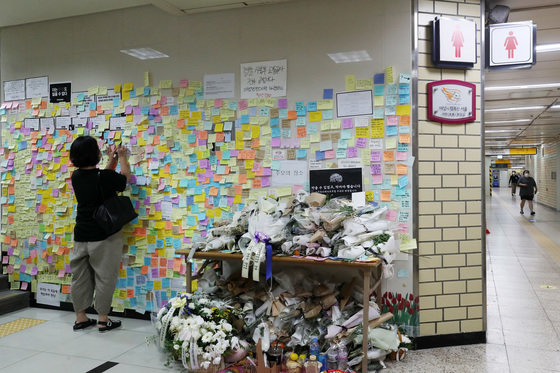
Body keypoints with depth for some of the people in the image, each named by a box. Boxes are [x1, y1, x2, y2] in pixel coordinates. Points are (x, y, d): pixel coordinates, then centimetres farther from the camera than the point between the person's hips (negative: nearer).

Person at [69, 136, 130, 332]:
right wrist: (122, 157, 18)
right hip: (104, 236, -6)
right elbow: (125, 177, 3)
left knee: (80, 277, 13)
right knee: (104, 277, 4)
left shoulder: (76, 177, 0)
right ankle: (103, 320, 11)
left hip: (81, 236, 6)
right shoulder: (105, 178, -18)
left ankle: (80, 318, 24)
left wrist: (112, 160, 26)